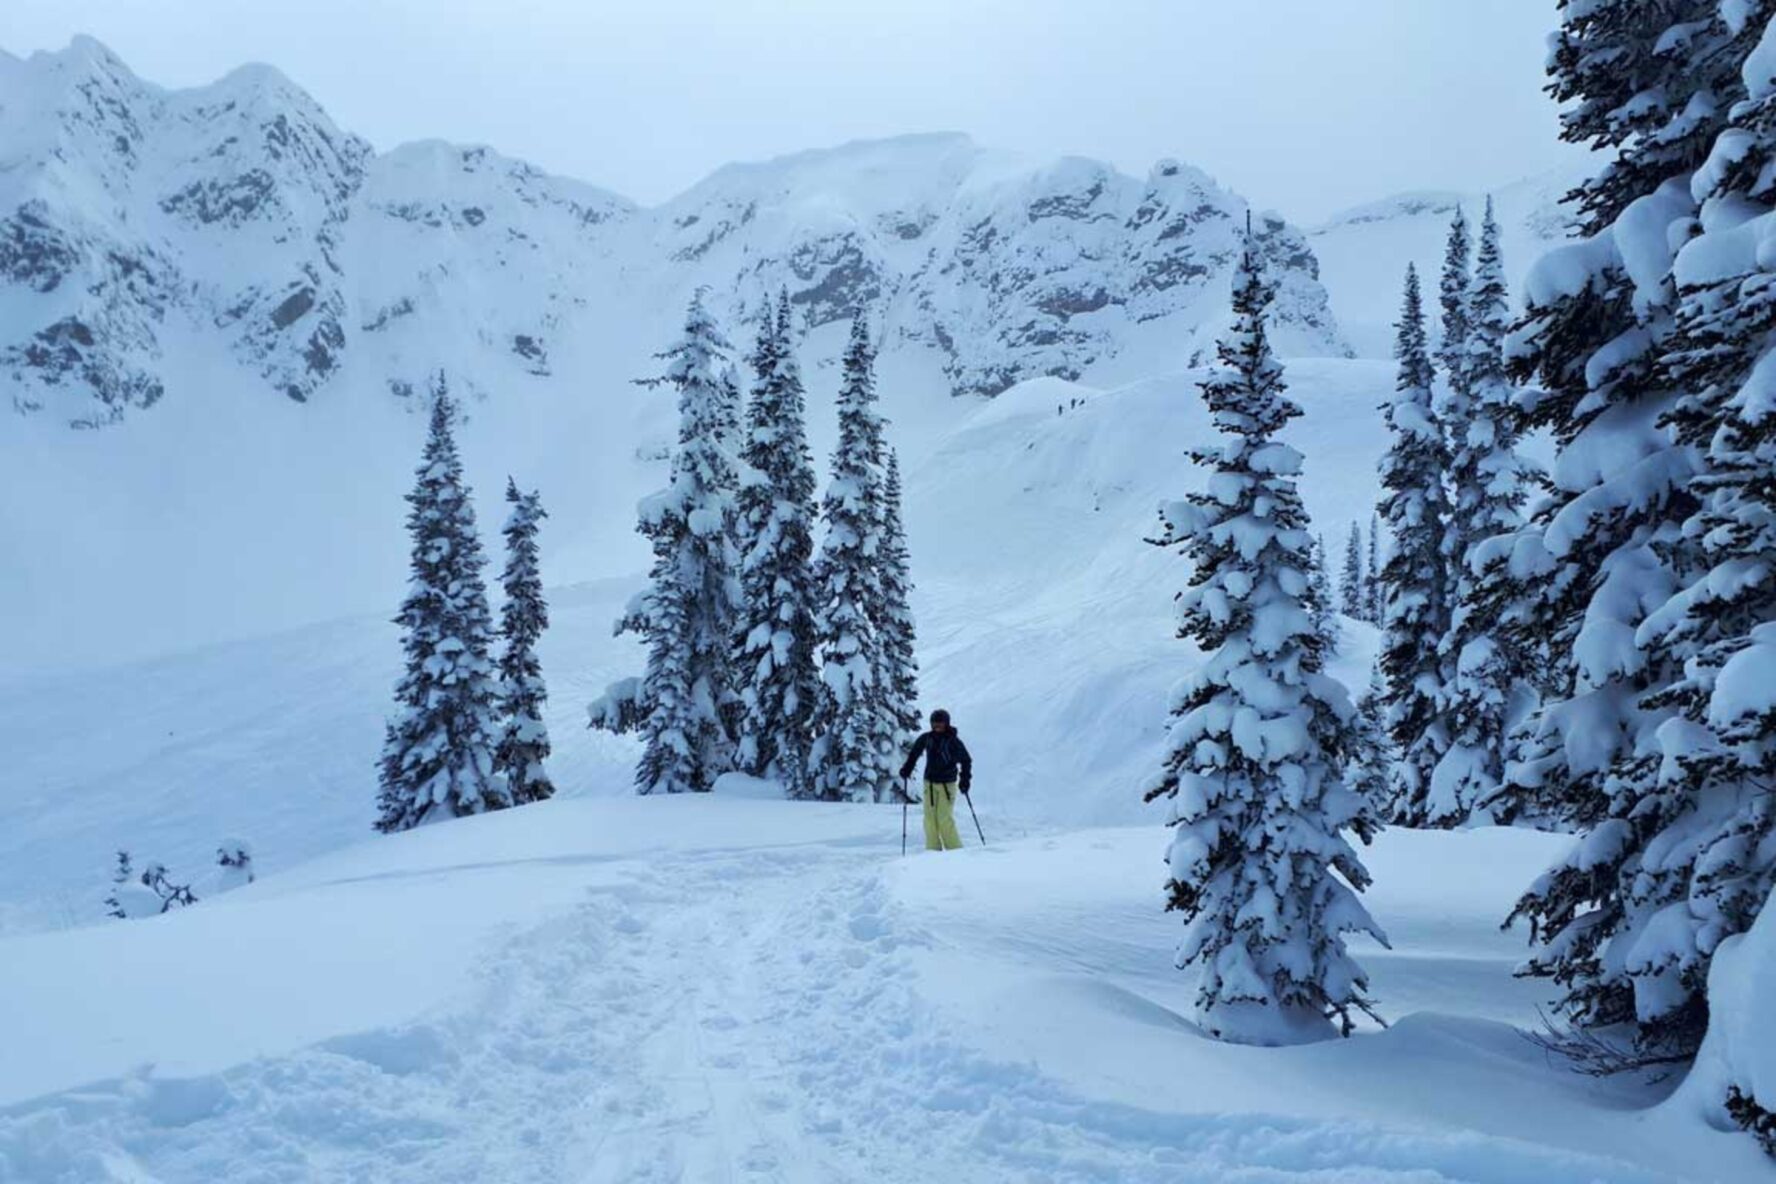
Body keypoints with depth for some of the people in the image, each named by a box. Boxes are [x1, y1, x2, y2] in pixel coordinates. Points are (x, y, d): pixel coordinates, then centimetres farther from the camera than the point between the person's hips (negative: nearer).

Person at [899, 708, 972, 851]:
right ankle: (933, 849, 8)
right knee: (930, 818, 1)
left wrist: (965, 779, -10)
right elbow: (914, 753, 19)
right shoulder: (926, 738, 3)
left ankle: (955, 850, 0)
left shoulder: (953, 741, -7)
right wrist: (907, 769, 12)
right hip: (930, 783, 4)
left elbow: (966, 760, -2)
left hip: (947, 784, -4)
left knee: (945, 819, -11)